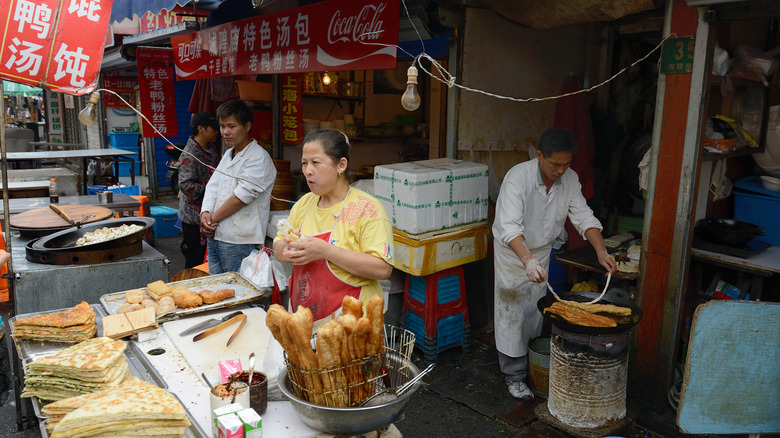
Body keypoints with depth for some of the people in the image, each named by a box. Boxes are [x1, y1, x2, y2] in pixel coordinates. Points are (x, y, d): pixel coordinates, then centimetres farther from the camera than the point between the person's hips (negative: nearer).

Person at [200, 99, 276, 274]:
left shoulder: (259, 158, -12)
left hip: (238, 241, -8)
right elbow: (213, 185, 13)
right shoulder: (228, 155, 17)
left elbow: (241, 197, -17)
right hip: (214, 236, 8)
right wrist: (205, 212, -6)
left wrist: (212, 219, -9)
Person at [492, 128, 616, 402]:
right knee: (512, 314, 0)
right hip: (513, 253, -5)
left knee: (536, 314, 15)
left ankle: (533, 367, 34)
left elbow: (583, 217, -6)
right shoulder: (518, 178, -29)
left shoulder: (570, 179, -10)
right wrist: (527, 261, -52)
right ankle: (514, 376, 14)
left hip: (542, 252, 5)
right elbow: (510, 226, -38)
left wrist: (601, 251, -21)